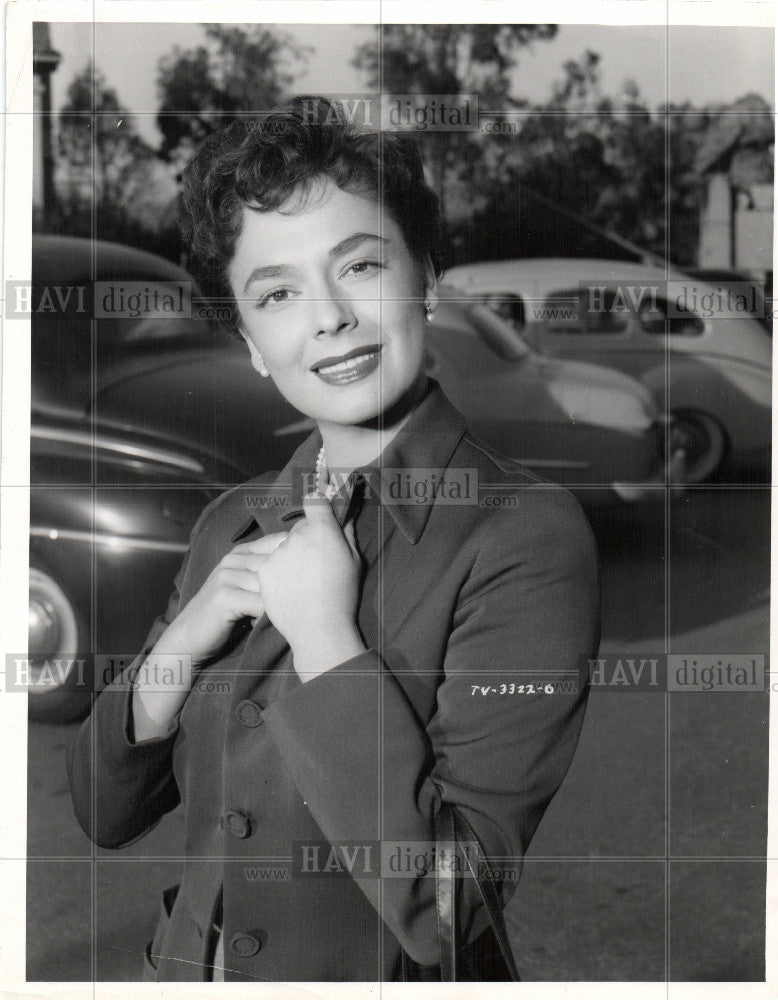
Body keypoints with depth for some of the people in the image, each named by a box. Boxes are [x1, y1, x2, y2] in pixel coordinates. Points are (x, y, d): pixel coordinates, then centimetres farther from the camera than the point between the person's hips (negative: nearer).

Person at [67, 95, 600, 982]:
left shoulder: (528, 536, -19)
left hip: (381, 980, -4)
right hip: (185, 970, 5)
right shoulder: (232, 525, -2)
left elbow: (443, 909, -25)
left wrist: (325, 635, -23)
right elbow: (103, 813, 1)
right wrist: (188, 640, -14)